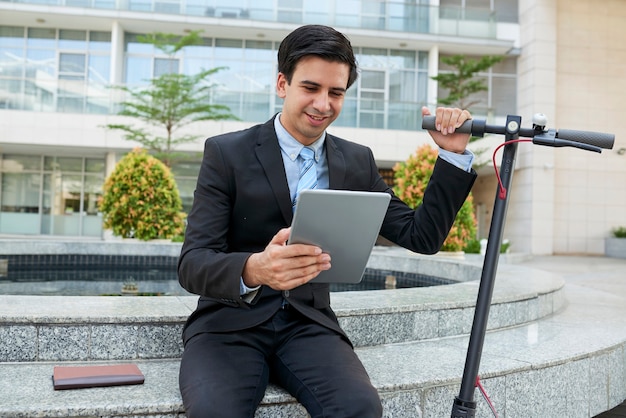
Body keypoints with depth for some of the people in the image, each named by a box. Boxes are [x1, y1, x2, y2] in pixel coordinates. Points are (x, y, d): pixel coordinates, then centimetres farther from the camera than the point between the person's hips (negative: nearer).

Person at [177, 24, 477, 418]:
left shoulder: (357, 162, 7)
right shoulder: (226, 153, -4)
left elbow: (422, 237, 7)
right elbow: (192, 264, -12)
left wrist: (454, 155, -2)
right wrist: (253, 269, -34)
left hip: (308, 326, 3)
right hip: (230, 325, -2)